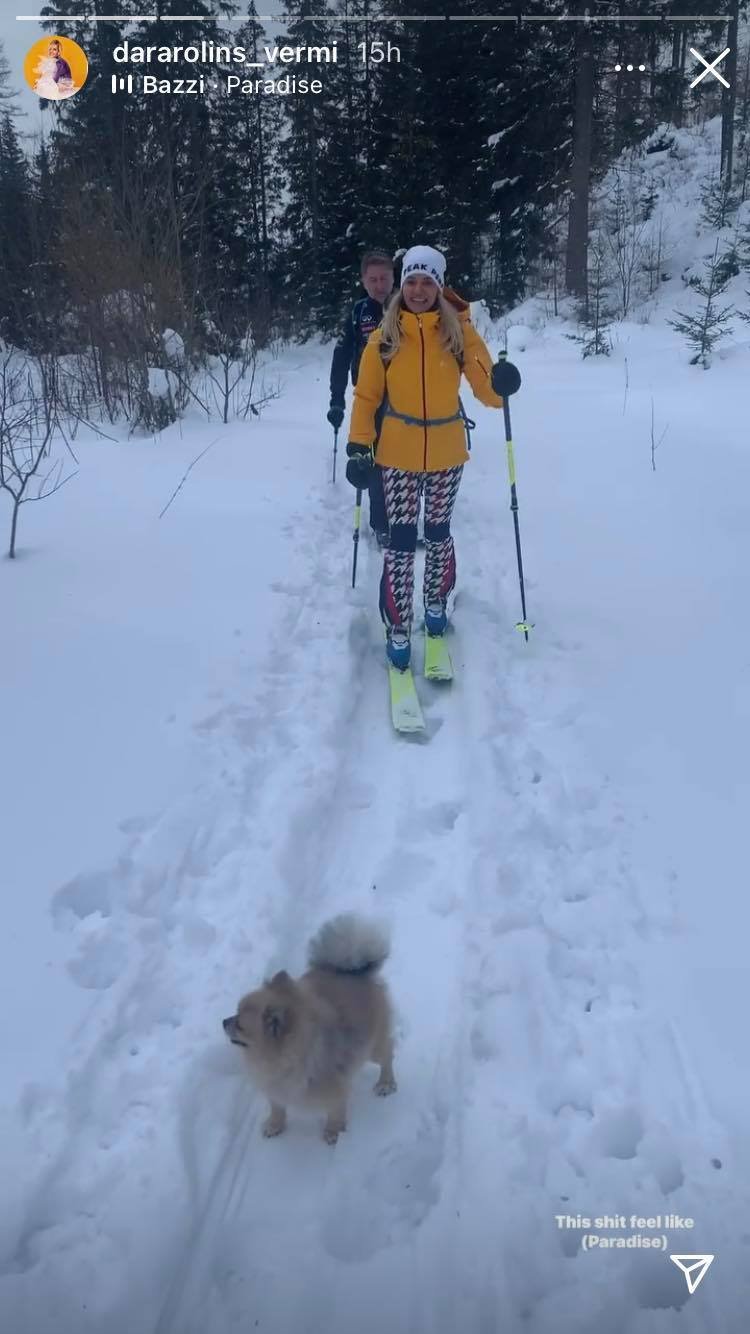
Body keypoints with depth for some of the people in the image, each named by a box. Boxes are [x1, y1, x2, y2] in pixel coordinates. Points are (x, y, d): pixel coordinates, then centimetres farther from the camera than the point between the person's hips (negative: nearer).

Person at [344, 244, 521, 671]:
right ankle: (398, 631, 4)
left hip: (447, 454, 1)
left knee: (438, 533, 14)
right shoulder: (384, 337, -4)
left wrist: (500, 384, -30)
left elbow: (485, 390, -7)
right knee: (401, 540, -4)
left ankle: (436, 607, 35)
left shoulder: (460, 332, -5)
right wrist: (359, 446, -8)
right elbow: (367, 396, 0)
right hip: (398, 455, -1)